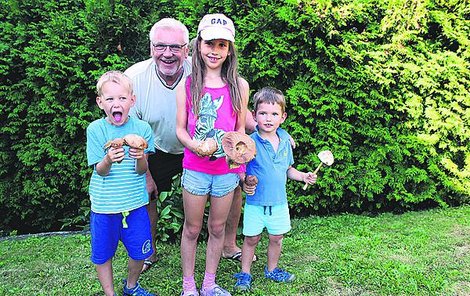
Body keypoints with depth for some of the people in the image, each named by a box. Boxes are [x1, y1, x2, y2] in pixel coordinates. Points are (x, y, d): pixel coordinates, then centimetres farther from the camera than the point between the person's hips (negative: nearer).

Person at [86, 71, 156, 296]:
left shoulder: (142, 128, -7)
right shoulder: (95, 129, -9)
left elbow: (141, 170, -9)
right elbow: (99, 171, -10)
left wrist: (140, 157, -31)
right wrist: (108, 160, -32)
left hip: (135, 202, 1)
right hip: (104, 204, -1)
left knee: (139, 251, 13)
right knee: (103, 254, 12)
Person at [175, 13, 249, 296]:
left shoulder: (239, 85, -1)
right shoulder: (187, 85, -4)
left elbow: (241, 128, 5)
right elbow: (180, 128, 0)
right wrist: (195, 144, -20)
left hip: (227, 169, 1)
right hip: (195, 168, -1)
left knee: (217, 228, 15)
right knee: (192, 229, 12)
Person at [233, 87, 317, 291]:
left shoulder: (285, 141, 1)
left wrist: (302, 176, -2)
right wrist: (245, 185, -28)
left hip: (279, 202, 4)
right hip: (255, 202, -4)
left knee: (276, 238, 17)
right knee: (251, 238, 9)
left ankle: (272, 270, 39)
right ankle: (244, 274, 28)